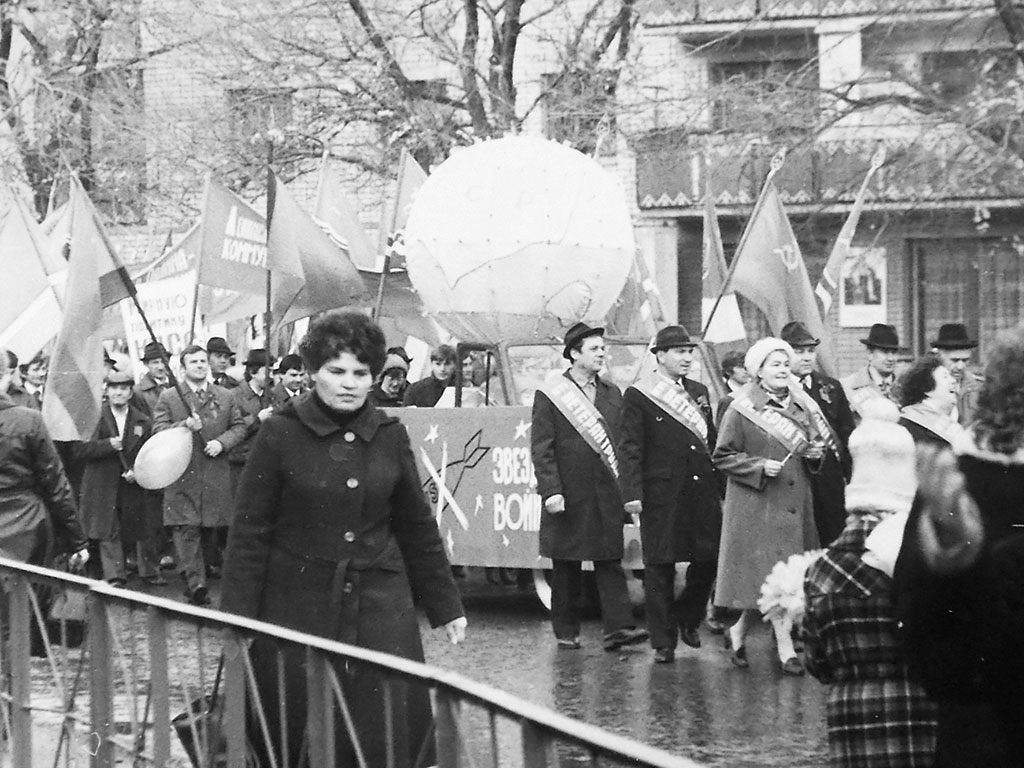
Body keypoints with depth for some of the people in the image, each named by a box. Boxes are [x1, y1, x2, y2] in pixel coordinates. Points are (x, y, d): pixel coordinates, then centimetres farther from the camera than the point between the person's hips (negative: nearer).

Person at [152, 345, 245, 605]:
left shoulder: (224, 397, 11)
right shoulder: (168, 398, 3)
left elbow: (238, 427, 10)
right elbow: (158, 430, -3)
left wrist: (221, 442, -9)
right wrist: (185, 425, -19)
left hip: (216, 475, 2)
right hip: (183, 474, -2)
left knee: (212, 526, 9)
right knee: (186, 530, -11)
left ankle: (210, 563, 28)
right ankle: (194, 582, -16)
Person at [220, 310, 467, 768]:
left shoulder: (390, 436, 5)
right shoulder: (281, 434, -5)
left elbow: (417, 527, 13)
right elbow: (249, 531, -4)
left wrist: (446, 606, 15)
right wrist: (238, 616, -9)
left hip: (379, 606, 3)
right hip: (298, 605, -2)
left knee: (389, 731, -3)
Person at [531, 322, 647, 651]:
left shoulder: (612, 394, 13)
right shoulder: (549, 397, -2)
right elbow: (541, 449, -6)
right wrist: (551, 490, -15)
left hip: (607, 492, 3)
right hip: (569, 495, -3)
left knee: (610, 561, -3)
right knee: (566, 567, 5)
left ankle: (618, 627, -7)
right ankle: (566, 631, 13)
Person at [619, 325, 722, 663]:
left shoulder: (699, 392, 14)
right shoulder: (638, 397, -3)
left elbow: (712, 442, 17)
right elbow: (630, 449, -6)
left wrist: (720, 486, 11)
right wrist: (632, 493, -15)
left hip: (703, 494, 5)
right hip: (662, 495, -5)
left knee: (708, 559, 3)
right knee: (659, 568, 0)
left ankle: (687, 619, 28)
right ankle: (663, 642, 7)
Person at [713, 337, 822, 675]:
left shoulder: (800, 407, 11)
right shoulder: (741, 412, -6)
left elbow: (813, 446, 22)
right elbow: (722, 456, -6)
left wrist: (815, 451, -1)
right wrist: (759, 466, -18)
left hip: (795, 503, 6)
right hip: (757, 505, -6)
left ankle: (738, 632, 24)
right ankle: (786, 650, -7)